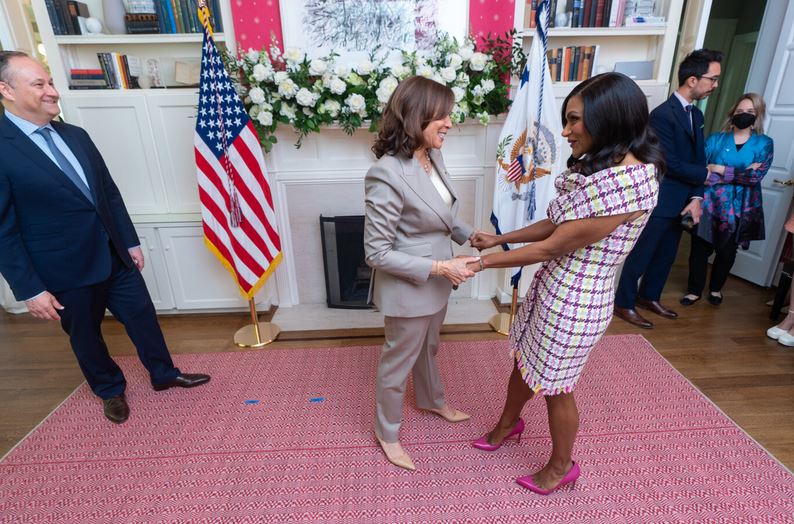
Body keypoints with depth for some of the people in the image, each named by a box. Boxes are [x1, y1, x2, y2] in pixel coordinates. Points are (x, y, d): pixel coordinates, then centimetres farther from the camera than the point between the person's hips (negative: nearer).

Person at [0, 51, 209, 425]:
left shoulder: (76, 136, 5)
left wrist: (131, 241, 10)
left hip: (114, 255, 5)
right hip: (67, 270, -5)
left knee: (142, 317, 15)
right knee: (85, 335, 16)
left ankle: (164, 374, 36)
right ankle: (111, 390, 39)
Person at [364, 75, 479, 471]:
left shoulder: (433, 157, -3)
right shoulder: (387, 175, -29)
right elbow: (377, 253, -26)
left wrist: (472, 235, -1)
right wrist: (439, 268, -26)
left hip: (435, 283, 8)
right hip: (408, 288, -8)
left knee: (427, 348, 30)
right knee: (399, 360, 14)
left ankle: (432, 401, 57)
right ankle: (387, 434, 39)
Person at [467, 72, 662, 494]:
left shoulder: (629, 182, -27)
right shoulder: (597, 165, 4)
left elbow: (550, 247, -24)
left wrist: (482, 263, -15)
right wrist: (498, 238, 6)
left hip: (576, 301, -9)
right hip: (551, 286, 9)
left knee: (555, 387, 13)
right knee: (523, 362, 25)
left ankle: (562, 467, 41)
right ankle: (507, 424, 53)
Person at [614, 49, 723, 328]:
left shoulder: (695, 114, 11)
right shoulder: (663, 115, -17)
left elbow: (699, 158, 7)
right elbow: (671, 164, -20)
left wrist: (696, 197, -4)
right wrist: (704, 174, -5)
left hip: (681, 201, 9)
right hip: (659, 201, -9)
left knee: (666, 255, 18)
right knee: (641, 254, 2)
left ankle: (648, 297, 35)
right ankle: (624, 304, 16)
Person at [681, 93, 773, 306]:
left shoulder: (764, 143, 2)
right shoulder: (716, 139, 2)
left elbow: (756, 176, -11)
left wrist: (721, 170, -14)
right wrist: (741, 174, -16)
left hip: (739, 209, 1)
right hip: (710, 203, -1)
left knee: (727, 252, 13)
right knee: (700, 248, 1)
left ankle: (716, 287, 35)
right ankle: (694, 290, 18)